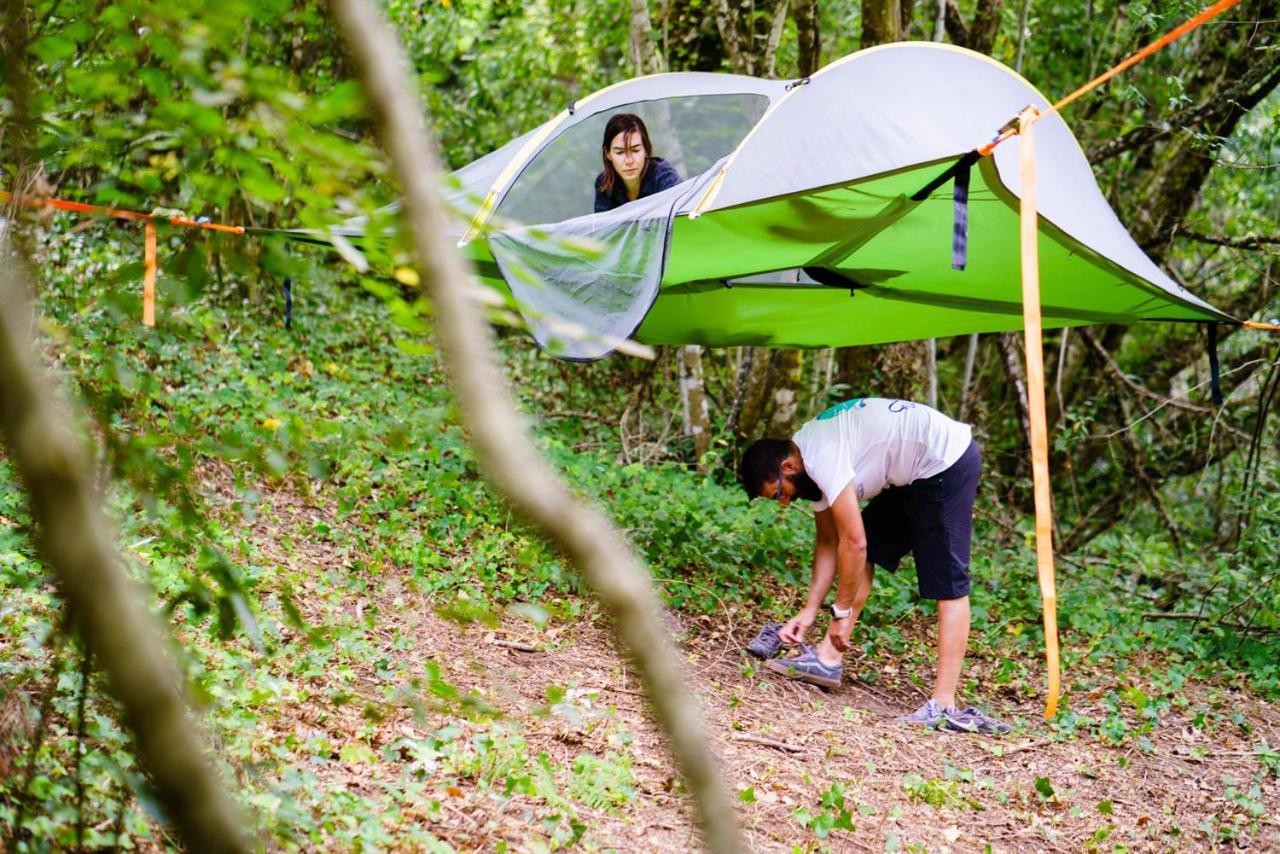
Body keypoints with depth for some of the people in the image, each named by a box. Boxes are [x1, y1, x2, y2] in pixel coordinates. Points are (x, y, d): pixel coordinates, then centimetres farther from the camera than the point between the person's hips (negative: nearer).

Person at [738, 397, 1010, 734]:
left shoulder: (823, 457, -23)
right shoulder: (810, 460, 7)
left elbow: (853, 542, -21)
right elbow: (829, 541, 14)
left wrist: (841, 612, -11)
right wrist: (809, 610, 10)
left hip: (947, 463, -10)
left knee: (948, 585, -12)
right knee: (869, 552, 8)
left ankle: (944, 705, -14)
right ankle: (828, 658, 7)